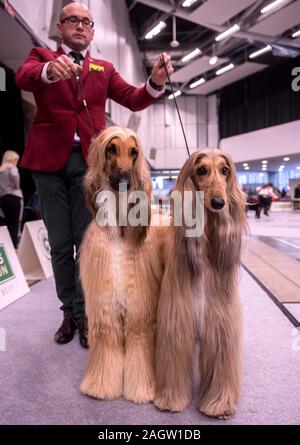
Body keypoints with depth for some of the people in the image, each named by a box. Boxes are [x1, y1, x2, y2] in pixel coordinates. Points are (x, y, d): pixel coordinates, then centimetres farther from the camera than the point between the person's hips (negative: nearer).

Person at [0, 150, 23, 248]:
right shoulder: (12, 167, -3)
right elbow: (14, 175, -25)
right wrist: (17, 186, -12)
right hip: (14, 197, -6)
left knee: (8, 223, 12)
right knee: (15, 223, -4)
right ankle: (14, 246, -6)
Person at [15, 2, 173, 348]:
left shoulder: (104, 69, 18)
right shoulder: (41, 56, 13)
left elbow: (134, 100, 6)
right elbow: (23, 77, -10)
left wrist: (156, 82, -15)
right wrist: (50, 70, -32)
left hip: (90, 160, 1)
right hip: (49, 159, 0)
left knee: (87, 241, 0)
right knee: (60, 243, 5)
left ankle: (84, 313, 11)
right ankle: (68, 311, 18)